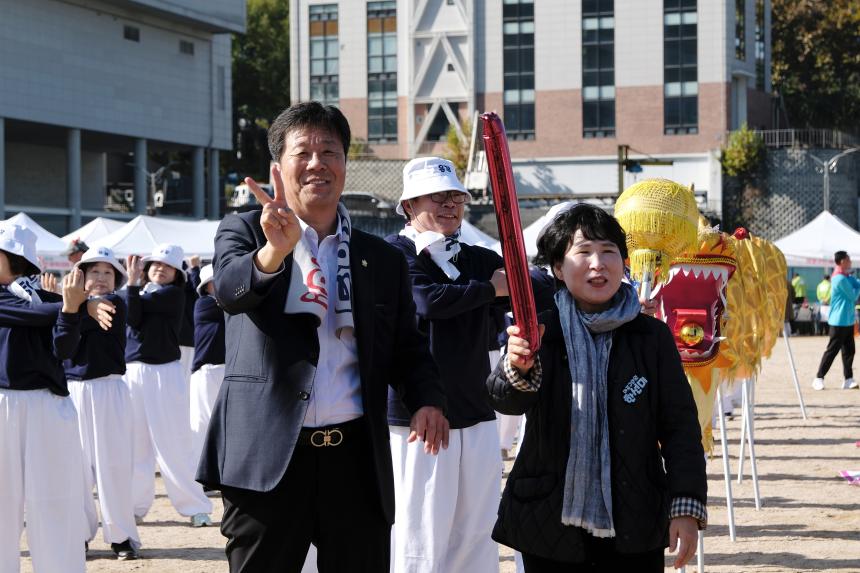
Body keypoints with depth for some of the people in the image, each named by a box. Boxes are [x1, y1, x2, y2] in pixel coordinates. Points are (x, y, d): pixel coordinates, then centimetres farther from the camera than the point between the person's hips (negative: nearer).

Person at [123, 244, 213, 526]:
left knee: (173, 445, -7)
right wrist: (134, 282, -11)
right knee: (135, 442, 6)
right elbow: (134, 319, -6)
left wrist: (133, 282, -1)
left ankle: (196, 506, -2)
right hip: (132, 372, 5)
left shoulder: (174, 293, -1)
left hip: (164, 373, -5)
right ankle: (136, 504, 14)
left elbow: (141, 305, -14)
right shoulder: (141, 291, 14)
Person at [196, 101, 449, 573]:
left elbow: (406, 348, 12)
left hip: (357, 459, 3)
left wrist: (427, 399, -9)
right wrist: (275, 250, -39)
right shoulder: (244, 231, 4)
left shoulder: (383, 259, 13)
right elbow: (230, 288, -17)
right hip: (267, 459, -2)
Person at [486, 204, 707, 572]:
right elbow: (506, 401, -16)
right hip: (550, 528, 0)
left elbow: (680, 425, 3)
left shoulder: (652, 336, 3)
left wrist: (687, 506, -6)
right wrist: (518, 368, -38)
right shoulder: (537, 333, 1)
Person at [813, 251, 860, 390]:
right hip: (839, 321, -9)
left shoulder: (847, 277, 13)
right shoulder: (840, 279, -19)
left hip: (847, 320, 9)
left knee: (849, 351, 6)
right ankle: (819, 379, 0)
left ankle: (848, 380, 7)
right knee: (832, 350, -5)